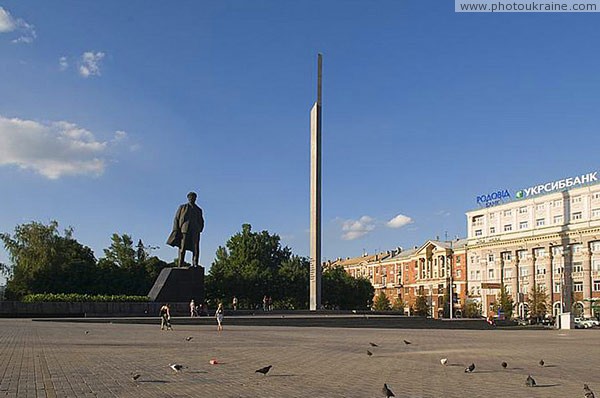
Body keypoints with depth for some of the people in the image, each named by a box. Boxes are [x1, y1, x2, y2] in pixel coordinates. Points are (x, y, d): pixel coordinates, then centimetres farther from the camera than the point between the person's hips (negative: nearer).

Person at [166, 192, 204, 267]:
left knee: (196, 250, -9)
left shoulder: (199, 210, 20)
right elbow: (176, 219, 7)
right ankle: (180, 267, -8)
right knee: (182, 250, -6)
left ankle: (195, 266, -9)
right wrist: (176, 231, -4)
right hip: (184, 231, -2)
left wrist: (200, 230, 6)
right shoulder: (182, 207, 13)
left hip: (195, 232, 2)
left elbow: (201, 222, 25)